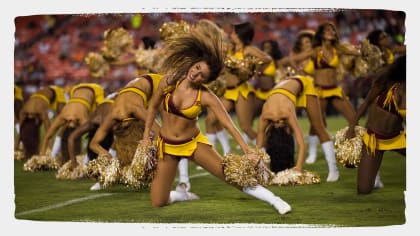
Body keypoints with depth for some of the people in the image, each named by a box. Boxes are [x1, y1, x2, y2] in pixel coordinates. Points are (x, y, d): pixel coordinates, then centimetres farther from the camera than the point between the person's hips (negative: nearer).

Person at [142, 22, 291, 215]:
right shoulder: (169, 82, -15)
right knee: (157, 202, -1)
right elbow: (153, 106, 3)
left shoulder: (206, 97, -18)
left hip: (194, 143, -2)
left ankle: (275, 200, -4)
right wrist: (146, 136, 4)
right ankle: (184, 195, 33)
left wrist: (248, 153, -26)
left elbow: (229, 125, -20)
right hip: (167, 146, 2)